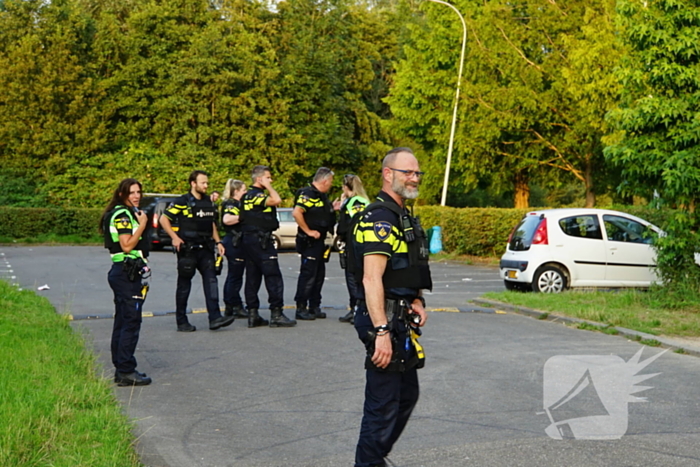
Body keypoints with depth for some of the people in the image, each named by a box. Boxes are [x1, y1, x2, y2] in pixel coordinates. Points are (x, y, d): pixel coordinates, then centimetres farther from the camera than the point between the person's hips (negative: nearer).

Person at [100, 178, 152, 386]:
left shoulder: (128, 213, 19)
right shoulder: (122, 215, -12)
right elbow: (127, 245, -21)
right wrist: (142, 224, -16)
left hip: (123, 273, 11)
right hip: (127, 273, -11)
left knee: (122, 322, 13)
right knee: (131, 322, -9)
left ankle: (121, 369, 19)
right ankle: (126, 372, -7)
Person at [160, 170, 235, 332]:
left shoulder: (208, 202, 14)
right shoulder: (182, 202, -6)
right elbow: (164, 219, -5)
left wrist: (218, 242, 14)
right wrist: (174, 237, -14)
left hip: (205, 248, 6)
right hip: (187, 248, -6)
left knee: (211, 280, -7)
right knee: (184, 285, 2)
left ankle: (215, 317, -11)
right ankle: (182, 322, 10)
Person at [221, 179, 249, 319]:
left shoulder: (238, 204, 18)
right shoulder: (230, 204, -13)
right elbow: (226, 219, -31)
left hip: (236, 243, 11)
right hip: (234, 243, -11)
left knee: (233, 276, 13)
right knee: (235, 277, -5)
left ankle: (229, 307, 18)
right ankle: (236, 307, -1)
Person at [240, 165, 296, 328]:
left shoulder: (248, 196, 16)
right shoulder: (255, 195, -15)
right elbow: (276, 200, -30)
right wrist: (267, 186, -14)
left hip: (249, 239, 10)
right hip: (260, 240, -10)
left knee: (253, 277, 9)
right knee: (273, 276, -7)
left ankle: (253, 314, 10)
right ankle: (276, 314, -8)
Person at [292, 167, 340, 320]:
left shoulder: (322, 196, 16)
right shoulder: (308, 194, -16)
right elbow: (296, 213, -27)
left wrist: (333, 209, 9)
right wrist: (308, 231, -22)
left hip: (319, 241, 10)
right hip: (309, 242, -10)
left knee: (319, 275, 13)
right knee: (308, 275, -6)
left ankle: (314, 307, 21)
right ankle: (301, 309, 0)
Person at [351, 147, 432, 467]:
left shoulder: (403, 217, 15)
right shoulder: (379, 218, -17)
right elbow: (372, 279, -25)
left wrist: (416, 302, 9)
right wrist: (382, 332, -30)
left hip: (402, 322, 11)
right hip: (384, 322, -11)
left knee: (407, 395, 19)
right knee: (384, 404, -4)